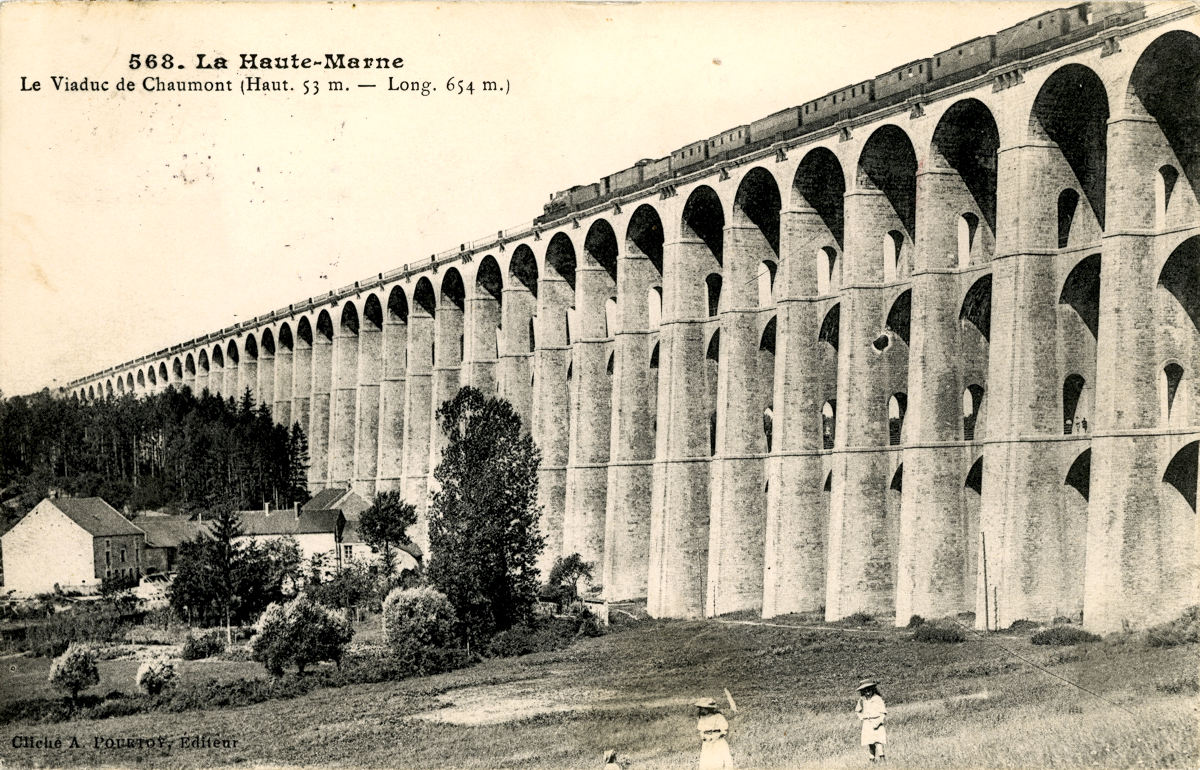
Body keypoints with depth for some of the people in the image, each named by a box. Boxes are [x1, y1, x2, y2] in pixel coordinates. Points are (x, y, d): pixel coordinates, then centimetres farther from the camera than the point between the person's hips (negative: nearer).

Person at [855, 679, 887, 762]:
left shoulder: (878, 699, -6)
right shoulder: (862, 700, 7)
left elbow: (883, 713, -5)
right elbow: (857, 711, 24)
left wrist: (877, 723, -15)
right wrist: (862, 718, 10)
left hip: (877, 724, -4)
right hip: (867, 724, 4)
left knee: (878, 743, -15)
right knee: (869, 744, 0)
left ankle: (882, 760, -17)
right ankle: (872, 759, 8)